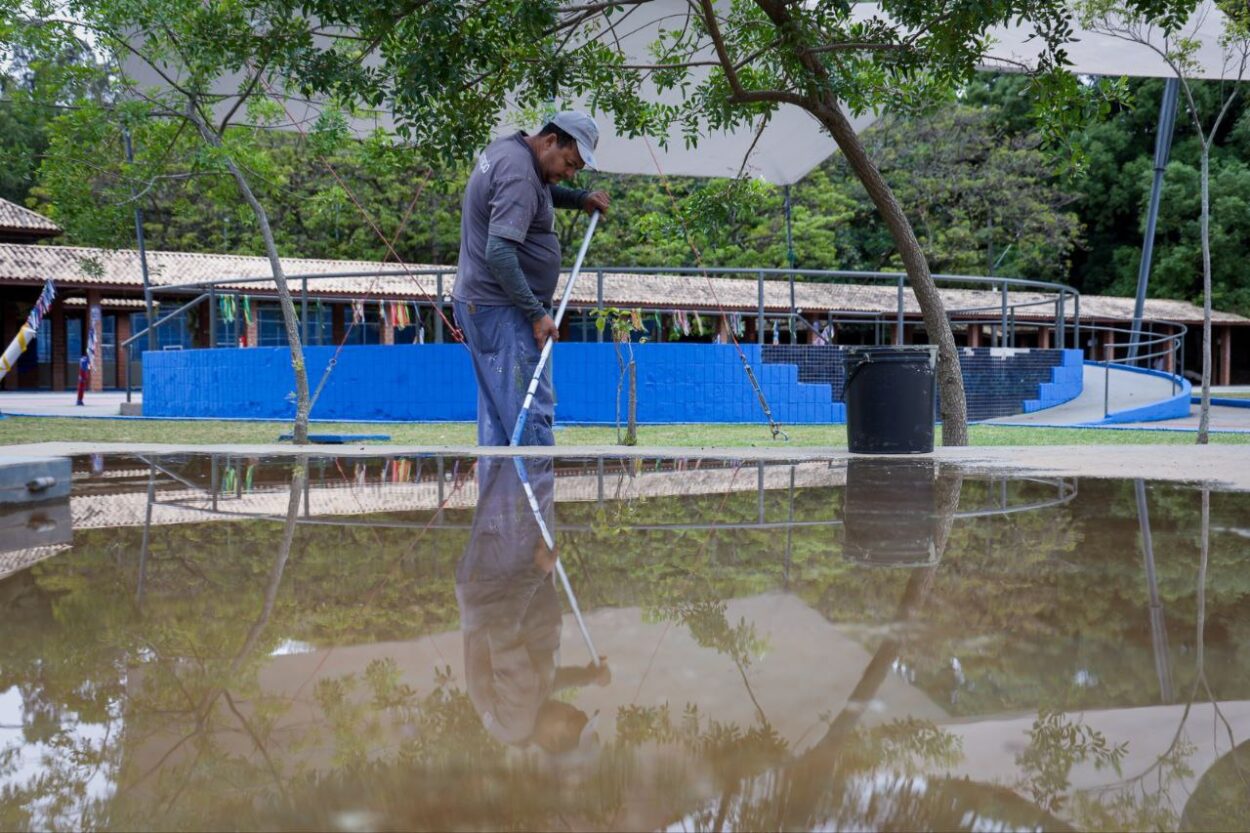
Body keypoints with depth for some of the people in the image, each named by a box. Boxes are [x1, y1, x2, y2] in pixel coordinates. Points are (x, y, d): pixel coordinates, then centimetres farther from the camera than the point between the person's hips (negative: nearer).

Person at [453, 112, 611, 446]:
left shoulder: (507, 148, 12)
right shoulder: (519, 174, -20)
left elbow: (543, 191, 35)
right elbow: (499, 254, -28)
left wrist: (580, 199, 15)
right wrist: (537, 314, -24)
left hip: (479, 303, 11)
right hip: (502, 311, -11)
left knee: (495, 415, 11)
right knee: (531, 414, -11)